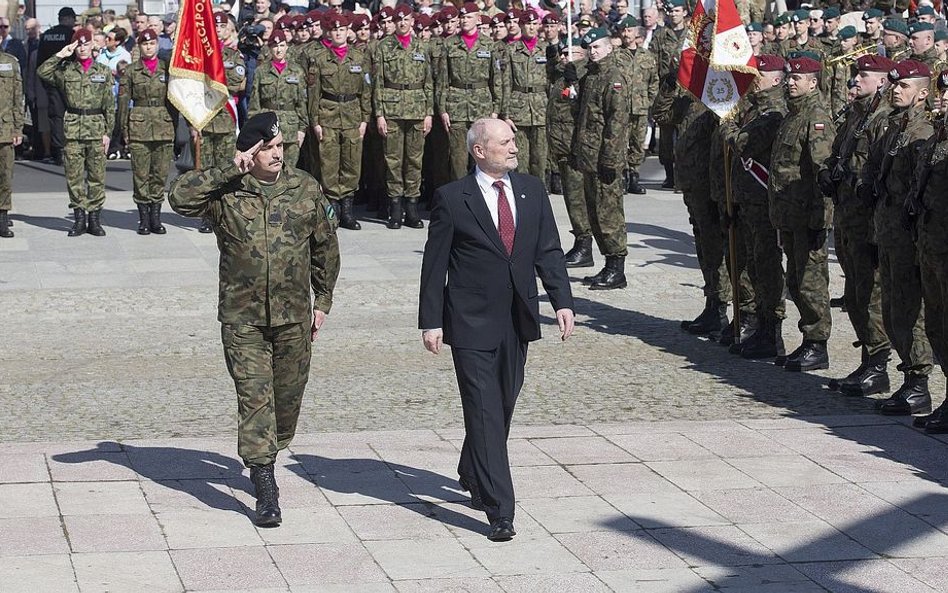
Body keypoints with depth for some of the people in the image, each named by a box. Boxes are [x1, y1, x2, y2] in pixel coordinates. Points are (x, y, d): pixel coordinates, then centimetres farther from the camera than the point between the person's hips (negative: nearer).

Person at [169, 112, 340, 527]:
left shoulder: (305, 189, 3)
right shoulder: (225, 193, -5)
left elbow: (326, 247, 13)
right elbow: (180, 196, -22)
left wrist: (323, 301, 12)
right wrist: (230, 172, -22)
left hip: (294, 316, 3)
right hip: (242, 318, -3)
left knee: (288, 395, 12)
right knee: (254, 396, -9)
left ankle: (264, 457, 38)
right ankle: (265, 491, -10)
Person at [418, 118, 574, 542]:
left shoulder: (532, 191, 8)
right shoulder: (452, 199, -5)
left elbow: (548, 251, 8)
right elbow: (434, 264, -3)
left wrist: (562, 301, -3)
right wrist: (431, 321, -6)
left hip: (518, 320, 5)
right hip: (472, 323, -5)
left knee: (503, 407, 15)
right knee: (485, 412, -8)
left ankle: (473, 477, 39)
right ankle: (499, 510, -8)